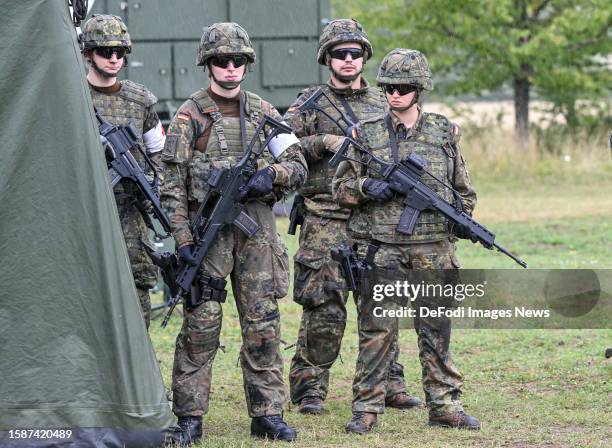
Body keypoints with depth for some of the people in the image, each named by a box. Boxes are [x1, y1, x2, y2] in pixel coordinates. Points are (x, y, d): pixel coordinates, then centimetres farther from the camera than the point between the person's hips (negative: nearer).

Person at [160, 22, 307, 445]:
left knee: (263, 324, 3)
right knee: (201, 325, -3)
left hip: (257, 227, 3)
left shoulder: (264, 112, 11)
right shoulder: (190, 116, 0)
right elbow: (172, 185, -3)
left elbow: (299, 166, 11)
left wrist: (270, 173, -12)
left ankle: (267, 414, 9)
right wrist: (183, 240, -11)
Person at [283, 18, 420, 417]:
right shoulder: (311, 103, 4)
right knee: (324, 308, -8)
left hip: (376, 220, 4)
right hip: (327, 222, -4)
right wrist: (324, 142, -13)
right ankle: (310, 387, 0)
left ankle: (388, 384, 15)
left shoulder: (381, 104, 15)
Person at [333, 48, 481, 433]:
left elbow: (465, 193, 14)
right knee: (377, 330, -1)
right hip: (383, 250, -1)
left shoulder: (444, 133, 7)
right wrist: (366, 187, -12)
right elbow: (342, 187, 7)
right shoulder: (367, 133, 4)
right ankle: (366, 410, 3)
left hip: (434, 252, 1)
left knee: (437, 330, 6)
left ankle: (445, 405, 14)